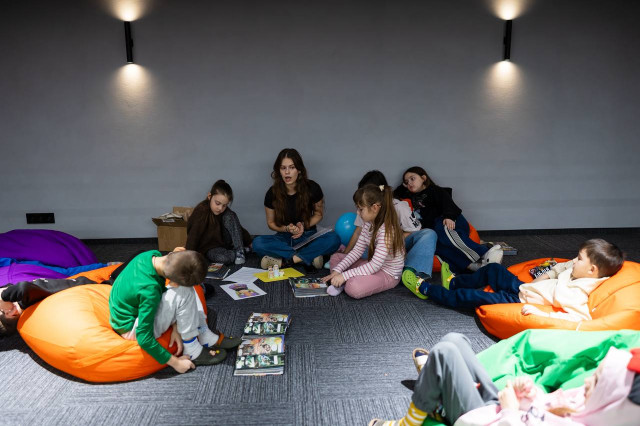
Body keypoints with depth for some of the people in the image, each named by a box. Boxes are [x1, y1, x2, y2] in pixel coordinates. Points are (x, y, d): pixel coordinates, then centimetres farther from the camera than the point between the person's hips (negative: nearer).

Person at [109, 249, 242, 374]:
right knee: (183, 292, -26)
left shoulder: (153, 255, -15)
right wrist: (175, 362, -20)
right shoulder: (149, 291, -36)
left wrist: (176, 327, -7)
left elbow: (161, 289, 0)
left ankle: (207, 339, 2)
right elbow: (144, 339, -31)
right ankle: (193, 352, -14)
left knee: (185, 282, 0)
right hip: (131, 329, -9)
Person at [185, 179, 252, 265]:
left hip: (223, 241, 5)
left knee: (230, 216, -19)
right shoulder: (200, 211, -25)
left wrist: (250, 243, 5)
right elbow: (192, 238, -31)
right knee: (224, 258, -38)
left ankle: (239, 250, -17)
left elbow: (237, 228, 6)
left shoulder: (224, 211, -7)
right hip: (208, 249, -5)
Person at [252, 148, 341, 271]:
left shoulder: (312, 188, -9)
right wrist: (287, 229, -17)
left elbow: (318, 214, 5)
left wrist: (304, 226, -14)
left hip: (308, 237, 0)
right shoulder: (272, 193, -9)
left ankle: (284, 261, -29)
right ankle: (309, 257, -28)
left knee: (334, 239, -31)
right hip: (284, 238, 0)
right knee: (258, 243, -31)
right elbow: (271, 223, 4)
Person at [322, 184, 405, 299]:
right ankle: (340, 282, -12)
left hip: (388, 274, -9)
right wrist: (337, 270, -10)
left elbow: (375, 266, -29)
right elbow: (357, 251, 1)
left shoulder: (386, 230, -27)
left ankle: (345, 282, -5)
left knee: (353, 288, -35)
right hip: (374, 266, 9)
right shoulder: (369, 224, 1)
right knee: (335, 258, 10)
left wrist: (344, 275, -28)